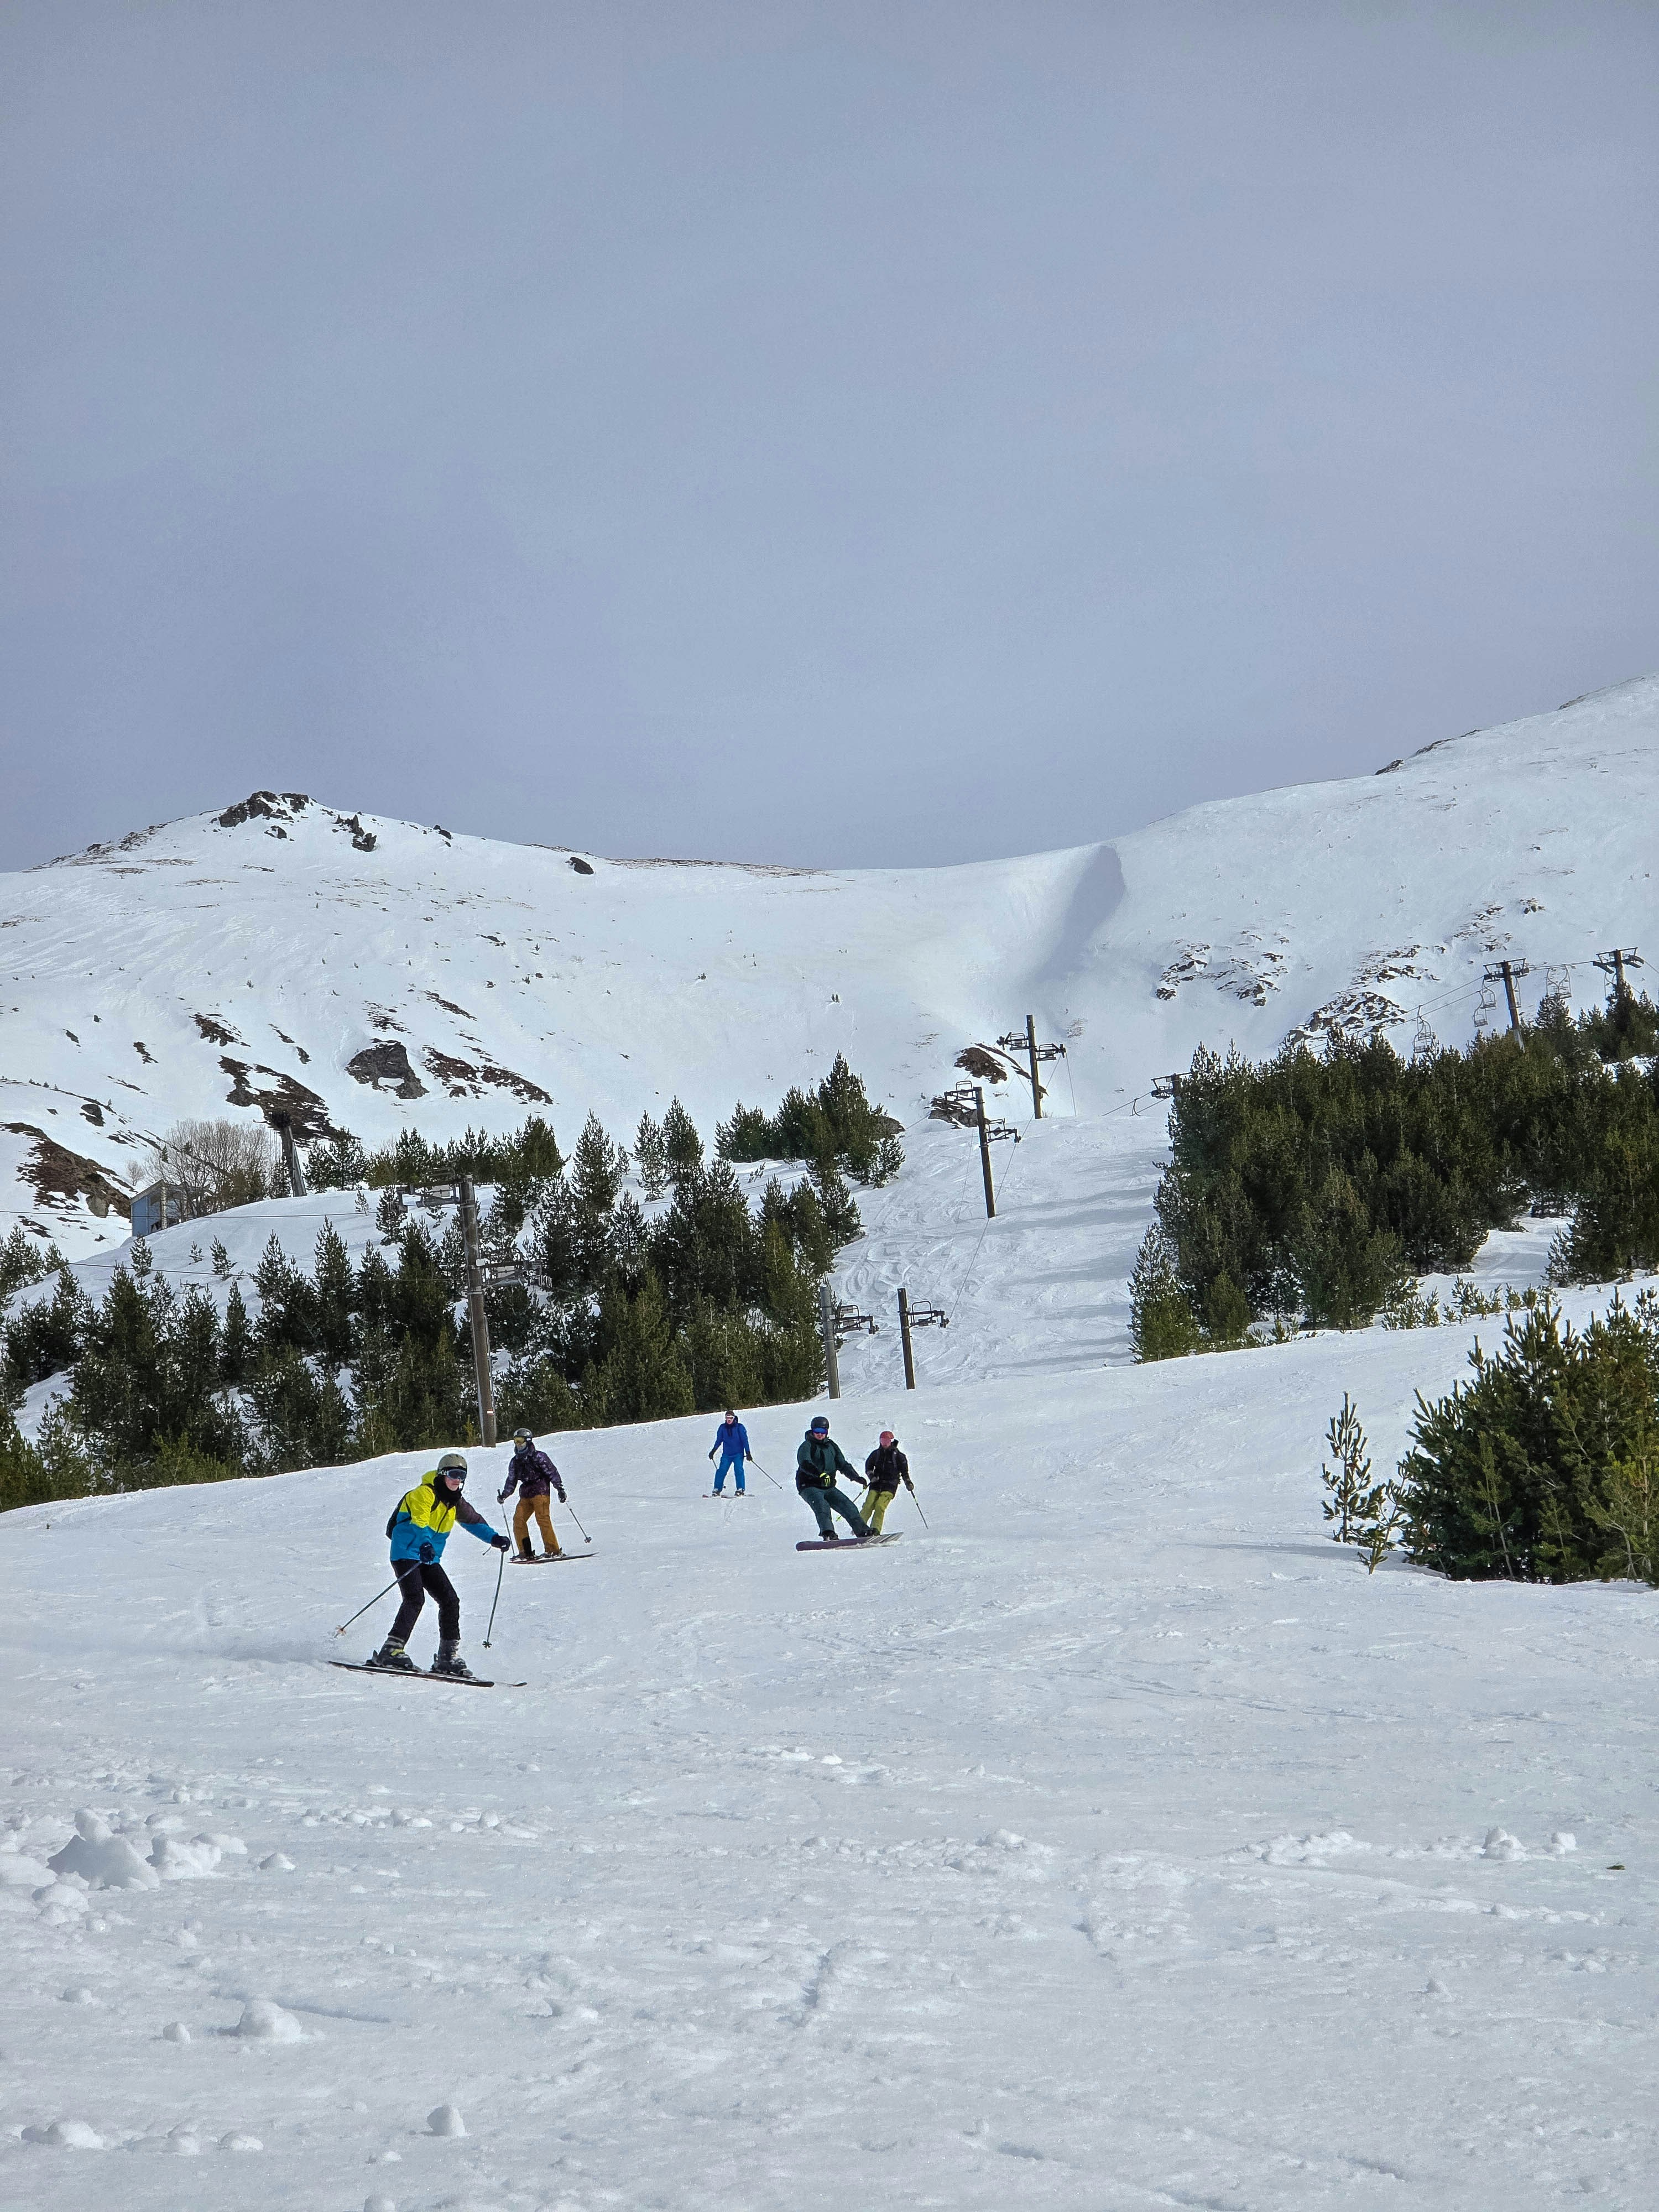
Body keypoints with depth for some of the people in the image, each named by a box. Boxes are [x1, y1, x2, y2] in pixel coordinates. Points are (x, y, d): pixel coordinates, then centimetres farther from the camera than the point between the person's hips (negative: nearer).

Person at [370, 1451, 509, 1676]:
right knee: (415, 1599, -24)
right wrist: (425, 1544, -50)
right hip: (407, 1554, -8)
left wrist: (494, 1538, 10)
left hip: (429, 1559, 8)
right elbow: (419, 1521, -31)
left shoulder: (455, 1502, 11)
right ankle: (390, 1652, -27)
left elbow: (474, 1521, 26)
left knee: (450, 1601, 0)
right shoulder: (424, 1493, -14)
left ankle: (449, 1657, 6)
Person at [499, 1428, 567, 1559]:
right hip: (525, 1495, 6)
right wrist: (504, 1496, 9)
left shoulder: (539, 1457, -3)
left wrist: (560, 1489, -12)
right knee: (518, 1520, -7)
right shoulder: (515, 1462, 15)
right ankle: (526, 1552, -3)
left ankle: (552, 1550, -18)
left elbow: (552, 1473, -5)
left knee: (543, 1518, -18)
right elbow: (512, 1481, 21)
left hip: (540, 1492, -6)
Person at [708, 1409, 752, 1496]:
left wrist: (748, 1453, -8)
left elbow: (745, 1440, -3)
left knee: (739, 1470, -16)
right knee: (722, 1471, -8)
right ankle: (717, 1490, -4)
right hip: (726, 1454, 3)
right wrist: (713, 1451, 14)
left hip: (738, 1454, -3)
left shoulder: (739, 1427, -3)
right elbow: (719, 1440, 16)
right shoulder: (723, 1427, 5)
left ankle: (740, 1490, -12)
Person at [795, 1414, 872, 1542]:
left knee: (847, 1505, -9)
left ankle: (863, 1531, -11)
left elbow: (843, 1464, 18)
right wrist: (820, 1474, -42)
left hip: (828, 1487, 6)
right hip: (810, 1487, -6)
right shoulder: (807, 1446, -5)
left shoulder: (831, 1446, 15)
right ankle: (828, 1534, -48)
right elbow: (805, 1463, -25)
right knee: (822, 1505, -31)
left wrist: (856, 1477, 1)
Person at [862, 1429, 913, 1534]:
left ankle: (875, 1529, -19)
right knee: (869, 1505, -12)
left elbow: (904, 1470, 9)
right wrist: (871, 1476, -1)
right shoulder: (876, 1454, 11)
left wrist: (908, 1483, -2)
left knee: (880, 1506, -20)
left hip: (890, 1485, -3)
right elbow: (868, 1467, 18)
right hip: (876, 1483, 3)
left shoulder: (898, 1455, 3)